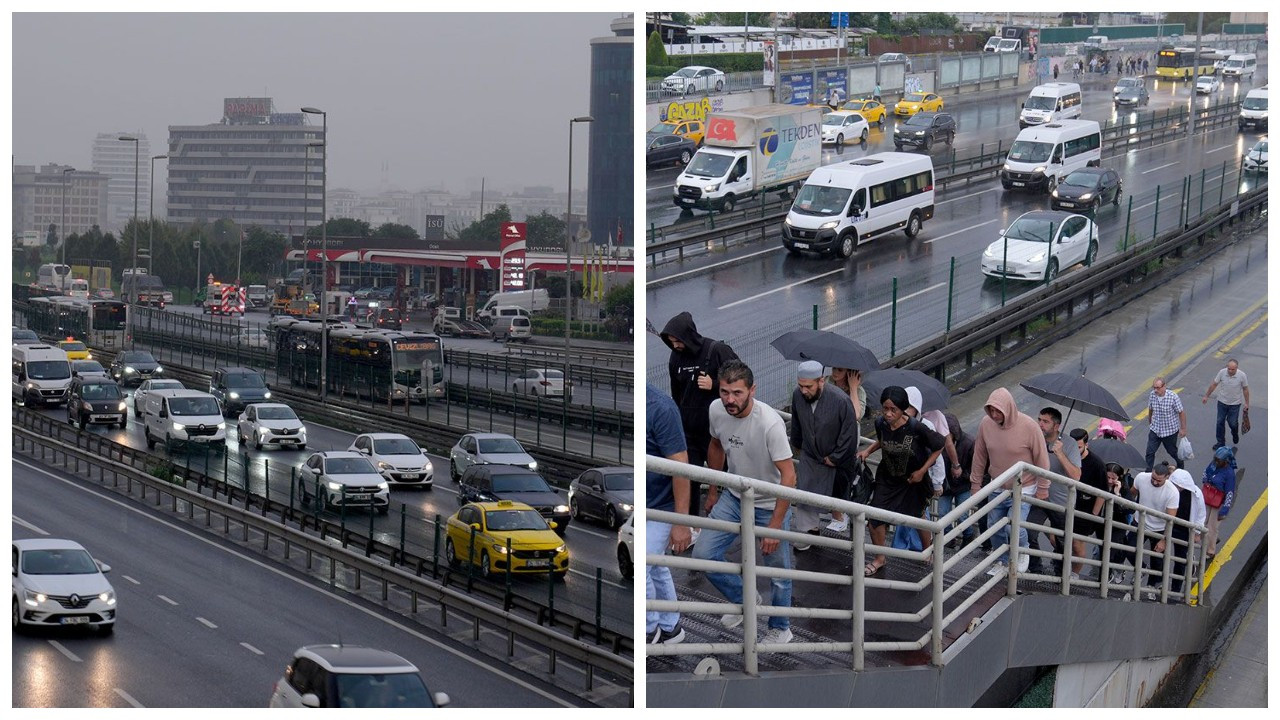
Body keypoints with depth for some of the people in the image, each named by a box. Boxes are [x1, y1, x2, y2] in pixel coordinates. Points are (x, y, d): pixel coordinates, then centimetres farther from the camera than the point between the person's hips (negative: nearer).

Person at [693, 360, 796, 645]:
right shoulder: (716, 411, -13)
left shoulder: (770, 423, -32)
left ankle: (780, 629, 31)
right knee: (703, 554, -2)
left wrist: (775, 525, -29)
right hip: (734, 498, 5)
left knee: (778, 572, 6)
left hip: (770, 504, -5)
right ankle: (745, 600, 22)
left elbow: (788, 476, -28)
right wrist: (713, 491, 18)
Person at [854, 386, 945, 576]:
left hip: (912, 478, -3)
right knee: (874, 516, -2)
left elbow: (938, 446, -15)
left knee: (917, 515, 17)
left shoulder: (916, 428, -31)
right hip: (887, 477, 3)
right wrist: (868, 451, -7)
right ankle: (880, 558, 22)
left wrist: (922, 471, -14)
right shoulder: (881, 423, -18)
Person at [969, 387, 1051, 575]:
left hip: (1023, 489, -4)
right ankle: (1003, 561, 36)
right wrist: (975, 483, 8)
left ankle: (1023, 552, 15)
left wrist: (1042, 489, -7)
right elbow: (979, 456, 3)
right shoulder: (986, 424, -10)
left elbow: (1041, 459, -12)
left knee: (1014, 528, -17)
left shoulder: (1029, 426, -22)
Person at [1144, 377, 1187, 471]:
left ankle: (1180, 465, 46)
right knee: (1150, 452, -2)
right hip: (1155, 430, 3)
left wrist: (1183, 429, -10)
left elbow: (1181, 412, -14)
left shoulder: (1173, 397, -24)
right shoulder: (1151, 395, -11)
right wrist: (1150, 420, 22)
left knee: (1171, 451, 18)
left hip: (1170, 430, -3)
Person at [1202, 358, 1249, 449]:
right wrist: (1206, 396, 3)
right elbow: (1214, 385, -3)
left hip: (1235, 404, -2)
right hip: (1222, 402, 2)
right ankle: (1221, 442, 24)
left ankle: (1235, 434, 40)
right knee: (1220, 422, 7)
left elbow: (1245, 389, -6)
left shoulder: (1242, 375, -20)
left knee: (1232, 423, 5)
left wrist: (1246, 403, 0)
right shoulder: (1222, 373, -17)